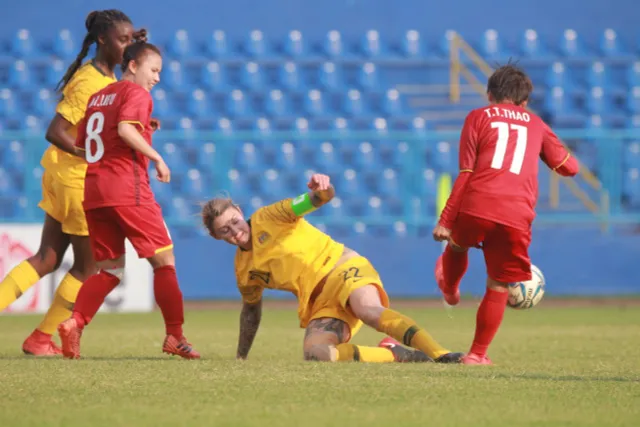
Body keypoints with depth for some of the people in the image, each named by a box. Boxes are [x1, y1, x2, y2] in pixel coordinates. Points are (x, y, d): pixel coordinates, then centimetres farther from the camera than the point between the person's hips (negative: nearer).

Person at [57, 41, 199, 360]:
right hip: (127, 188, -7)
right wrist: (156, 158, -12)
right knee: (164, 259, 1)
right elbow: (125, 128, -20)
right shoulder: (136, 93, -2)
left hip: (93, 191, 7)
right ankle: (175, 336, -4)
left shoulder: (98, 97, 21)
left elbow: (81, 145, 21)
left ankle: (74, 324, -9)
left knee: (111, 269, 12)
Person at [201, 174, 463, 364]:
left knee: (370, 311, -39)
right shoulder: (244, 270, 17)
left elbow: (320, 198, -10)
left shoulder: (267, 219, 1)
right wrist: (240, 358, 37)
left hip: (342, 269, -5)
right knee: (314, 355, -28)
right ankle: (399, 355, -23)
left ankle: (440, 355, -50)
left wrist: (321, 189, -35)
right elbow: (251, 310, 34)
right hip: (319, 303, 5)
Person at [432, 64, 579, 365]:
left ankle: (450, 288, 61)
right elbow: (569, 167, 25)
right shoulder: (536, 124, 21)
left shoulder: (478, 117, 13)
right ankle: (478, 354, 15)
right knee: (499, 287, 13)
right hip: (517, 217, 0)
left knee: (457, 246, 34)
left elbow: (465, 174, 4)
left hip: (476, 207, 0)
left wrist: (445, 220, 2)